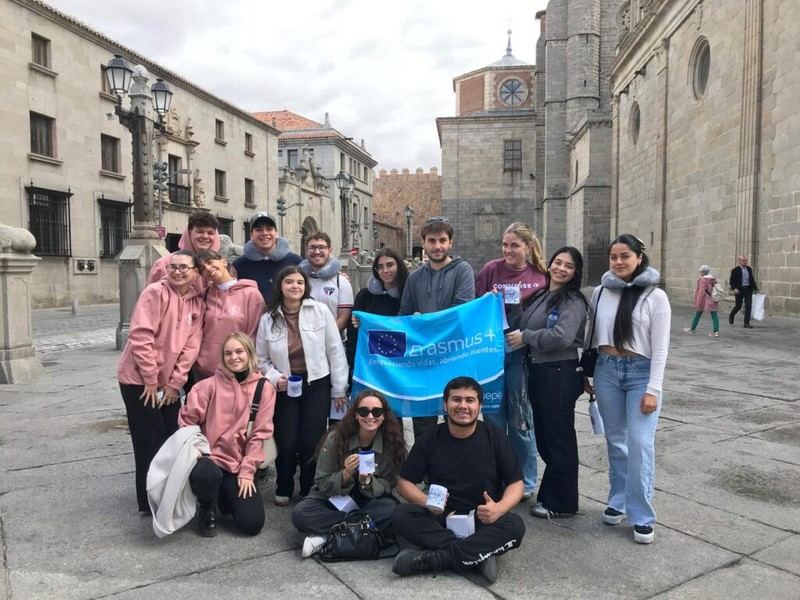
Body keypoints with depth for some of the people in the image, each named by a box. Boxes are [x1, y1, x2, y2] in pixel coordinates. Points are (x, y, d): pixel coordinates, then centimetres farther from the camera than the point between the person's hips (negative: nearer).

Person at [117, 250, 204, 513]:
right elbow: (140, 336, -19)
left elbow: (191, 345, 1)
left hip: (169, 382, 6)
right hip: (139, 379, -6)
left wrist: (175, 382, -5)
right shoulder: (155, 292, -15)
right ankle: (149, 500, 15)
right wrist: (151, 379, -17)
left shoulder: (198, 303, 3)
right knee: (150, 441, 0)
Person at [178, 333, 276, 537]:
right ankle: (208, 511, 0)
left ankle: (227, 495, 26)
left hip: (240, 463, 2)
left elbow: (259, 433, -4)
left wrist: (247, 471, -7)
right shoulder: (209, 385, -7)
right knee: (207, 475, -38)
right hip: (209, 456, -1)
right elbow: (187, 421, -2)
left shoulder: (264, 388, -4)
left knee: (252, 524, -9)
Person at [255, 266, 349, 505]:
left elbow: (335, 351, -4)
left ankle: (309, 491, 26)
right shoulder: (268, 319, -1)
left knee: (311, 443, 0)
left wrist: (339, 389, -2)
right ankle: (284, 489, 28)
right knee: (286, 444, -1)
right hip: (285, 388, 1)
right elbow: (261, 358, 7)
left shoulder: (320, 311, -7)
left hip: (317, 385, -1)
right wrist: (274, 377, -13)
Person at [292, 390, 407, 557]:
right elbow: (322, 485, -11)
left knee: (391, 509, -33)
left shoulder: (392, 442, -13)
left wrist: (367, 481, -30)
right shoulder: (336, 438, -16)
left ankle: (327, 536, -24)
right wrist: (345, 475, -31)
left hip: (368, 502, 1)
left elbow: (387, 486, -9)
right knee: (300, 514, -29)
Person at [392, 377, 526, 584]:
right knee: (401, 515, -26)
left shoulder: (495, 437, -4)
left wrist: (499, 508, -25)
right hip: (440, 518, 1)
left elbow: (516, 484, -3)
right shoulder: (430, 438, -2)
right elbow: (404, 483, 0)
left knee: (515, 526, -31)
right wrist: (427, 502, -23)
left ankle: (433, 558, -29)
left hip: (483, 520, 0)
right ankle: (479, 555, -28)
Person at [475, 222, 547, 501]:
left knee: (521, 420, 7)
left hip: (521, 353, -1)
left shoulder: (540, 276, 0)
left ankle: (524, 483, 23)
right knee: (493, 417, 9)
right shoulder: (491, 269, 0)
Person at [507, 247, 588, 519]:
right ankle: (551, 493, 33)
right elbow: (525, 327, 23)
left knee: (559, 438, 3)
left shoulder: (573, 301, -12)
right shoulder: (541, 296, 13)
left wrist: (525, 337, -16)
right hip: (538, 371, 8)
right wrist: (518, 336, 2)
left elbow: (561, 337, -26)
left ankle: (562, 503, 18)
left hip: (560, 374, -8)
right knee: (543, 435, 17)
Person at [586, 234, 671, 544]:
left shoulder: (655, 296, -6)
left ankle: (642, 516, 5)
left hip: (640, 371, -3)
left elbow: (660, 348, -7)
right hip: (606, 370, 3)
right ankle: (618, 501, 27)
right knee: (615, 440, 12)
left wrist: (653, 389, -12)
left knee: (640, 443, -7)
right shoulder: (600, 292, 5)